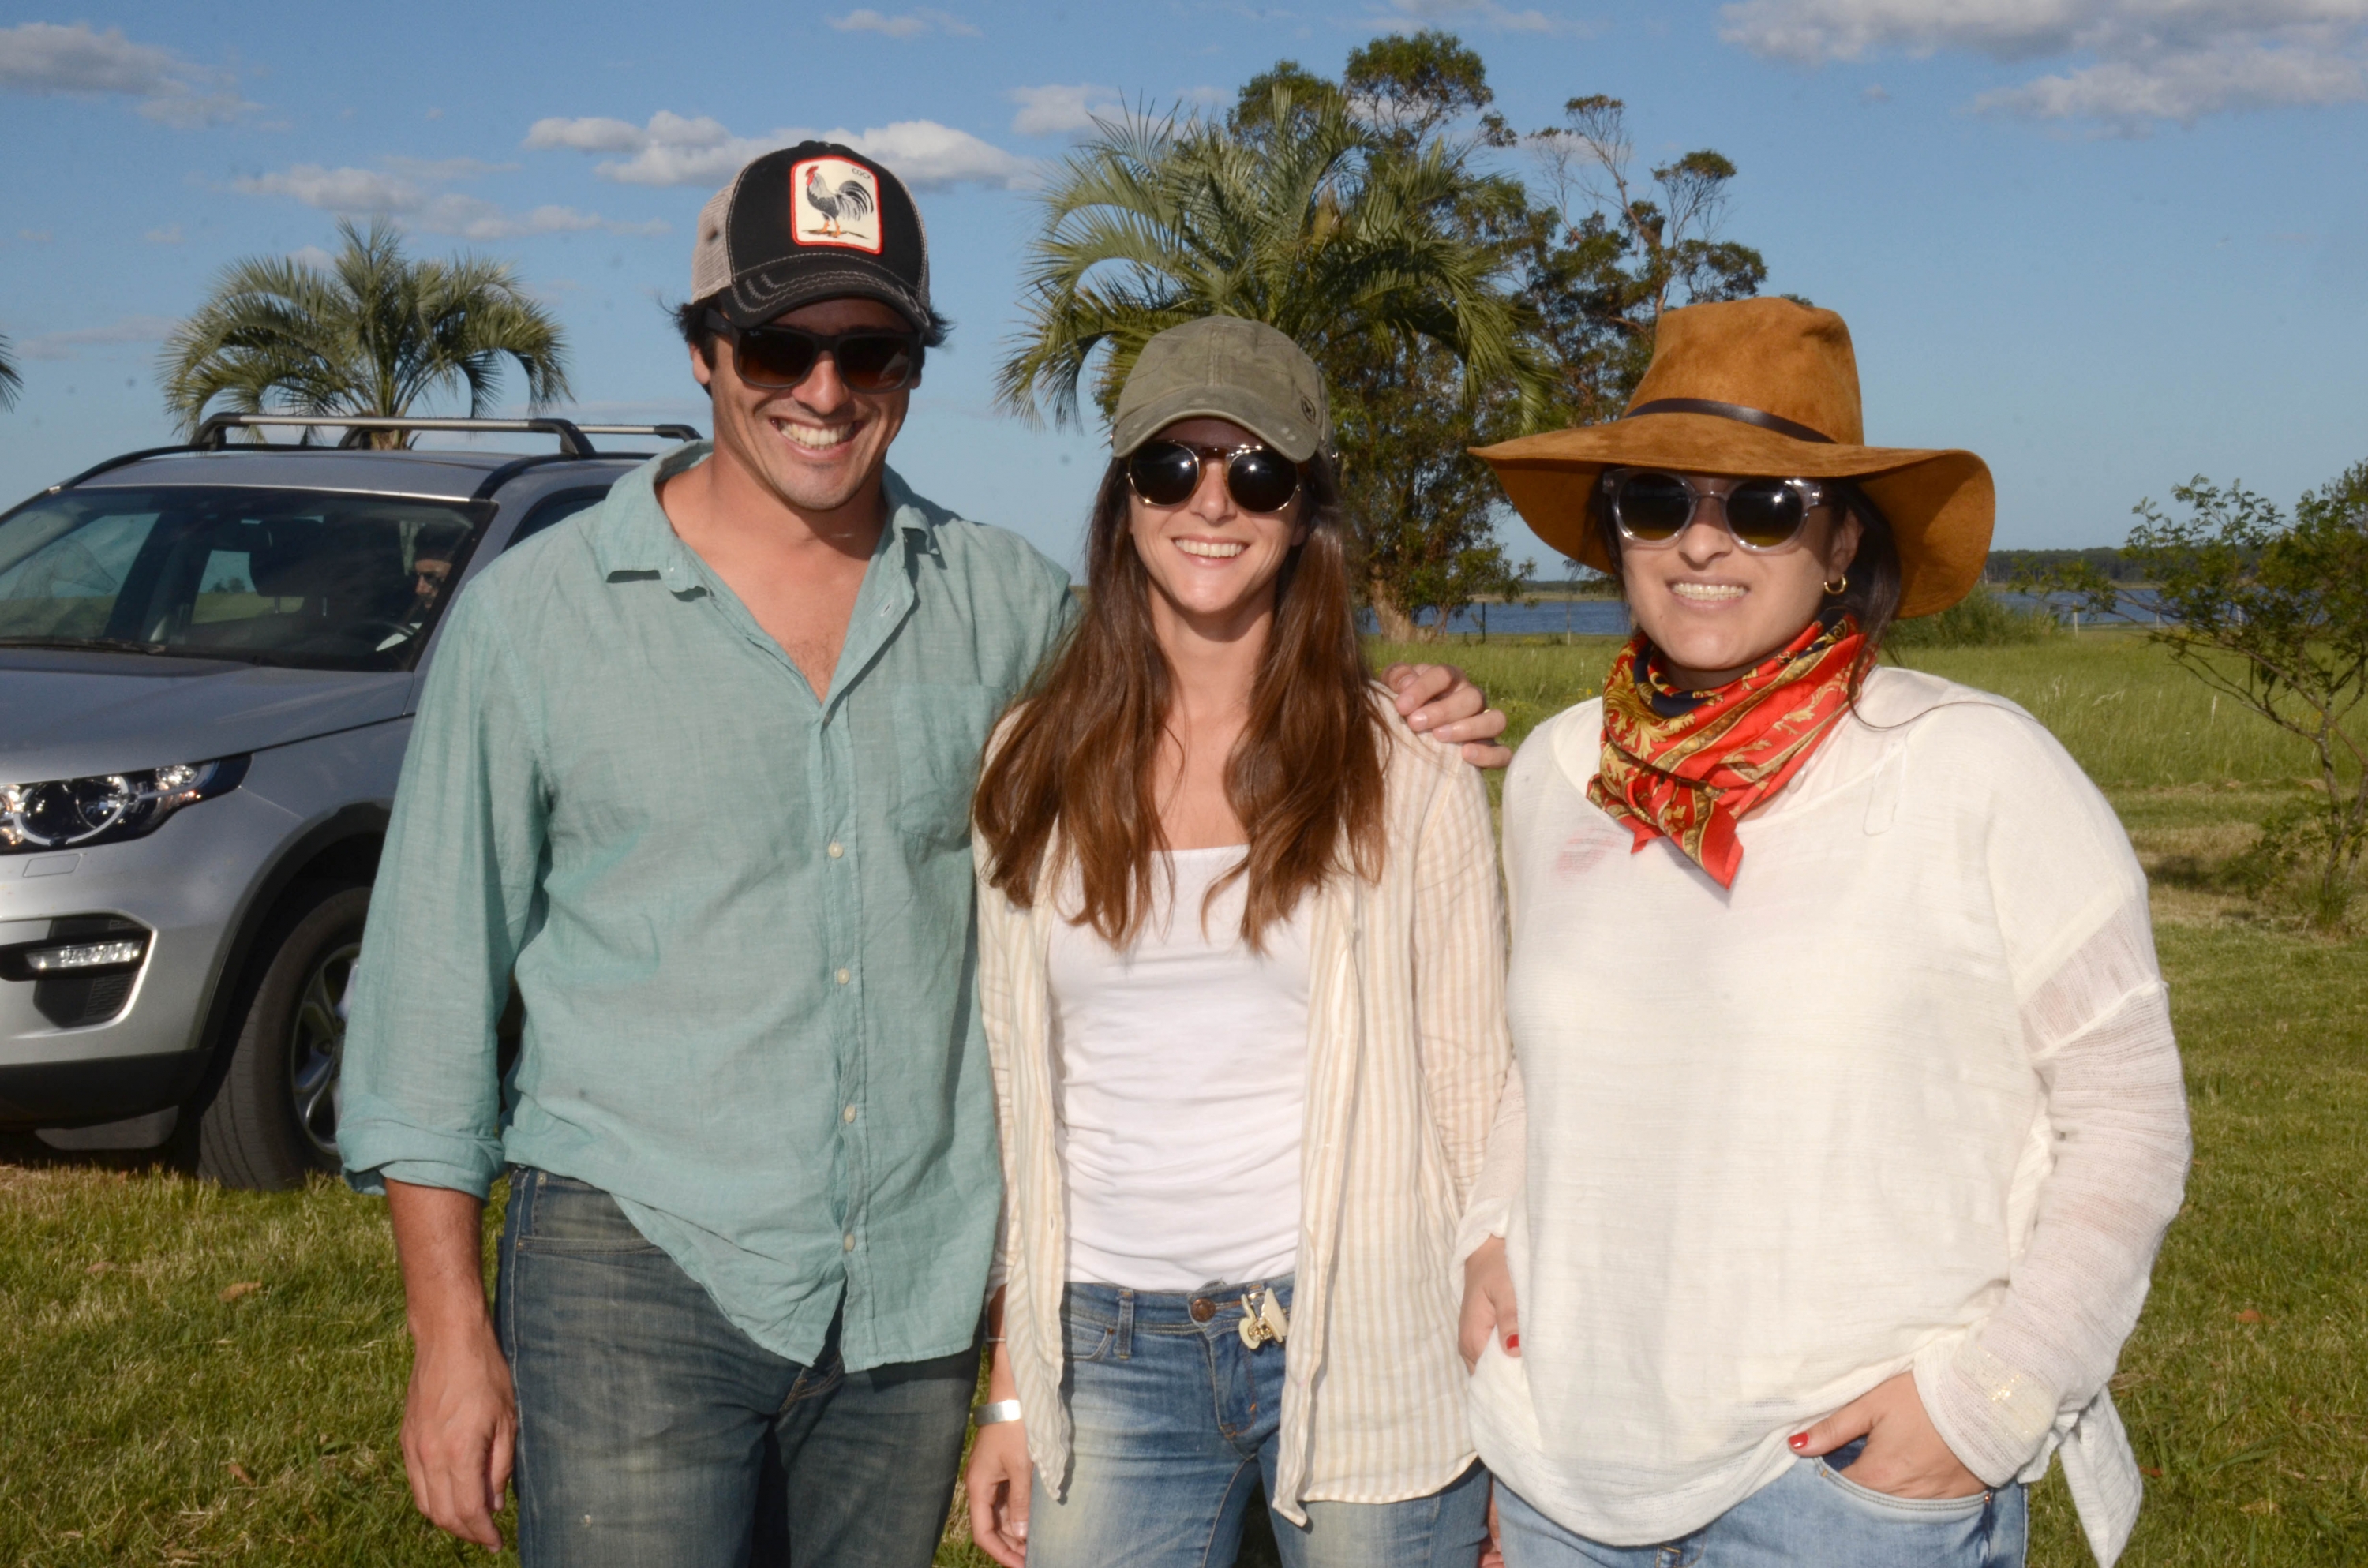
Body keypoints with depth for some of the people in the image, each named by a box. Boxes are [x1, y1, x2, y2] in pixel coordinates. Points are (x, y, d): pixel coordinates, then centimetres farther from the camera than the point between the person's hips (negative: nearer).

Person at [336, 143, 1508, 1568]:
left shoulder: (1007, 604, 4)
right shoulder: (538, 614, -2)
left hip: (917, 1291, 3)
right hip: (645, 1268, -3)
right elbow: (436, 972, 0)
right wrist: (451, 1332, -3)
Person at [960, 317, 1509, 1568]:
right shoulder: (1036, 770, 6)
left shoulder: (1409, 774, -2)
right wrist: (1014, 1393, 9)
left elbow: (1474, 1089, 1)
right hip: (1110, 1353, 2)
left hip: (1360, 1348, -2)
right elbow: (1023, 1095, 10)